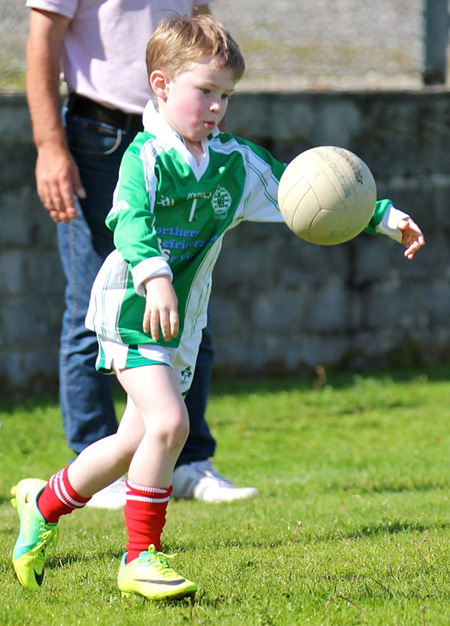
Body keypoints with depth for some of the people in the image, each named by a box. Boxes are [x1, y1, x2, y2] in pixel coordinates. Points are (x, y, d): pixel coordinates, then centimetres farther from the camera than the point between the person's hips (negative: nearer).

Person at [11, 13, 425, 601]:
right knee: (167, 422, -22)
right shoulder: (147, 157, -13)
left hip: (182, 325, 7)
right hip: (131, 310, -7)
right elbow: (131, 221, -29)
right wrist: (154, 277, -47)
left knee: (134, 442, 12)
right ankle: (140, 558, -11)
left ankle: (44, 503, 37)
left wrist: (388, 219, 5)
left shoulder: (236, 164, 5)